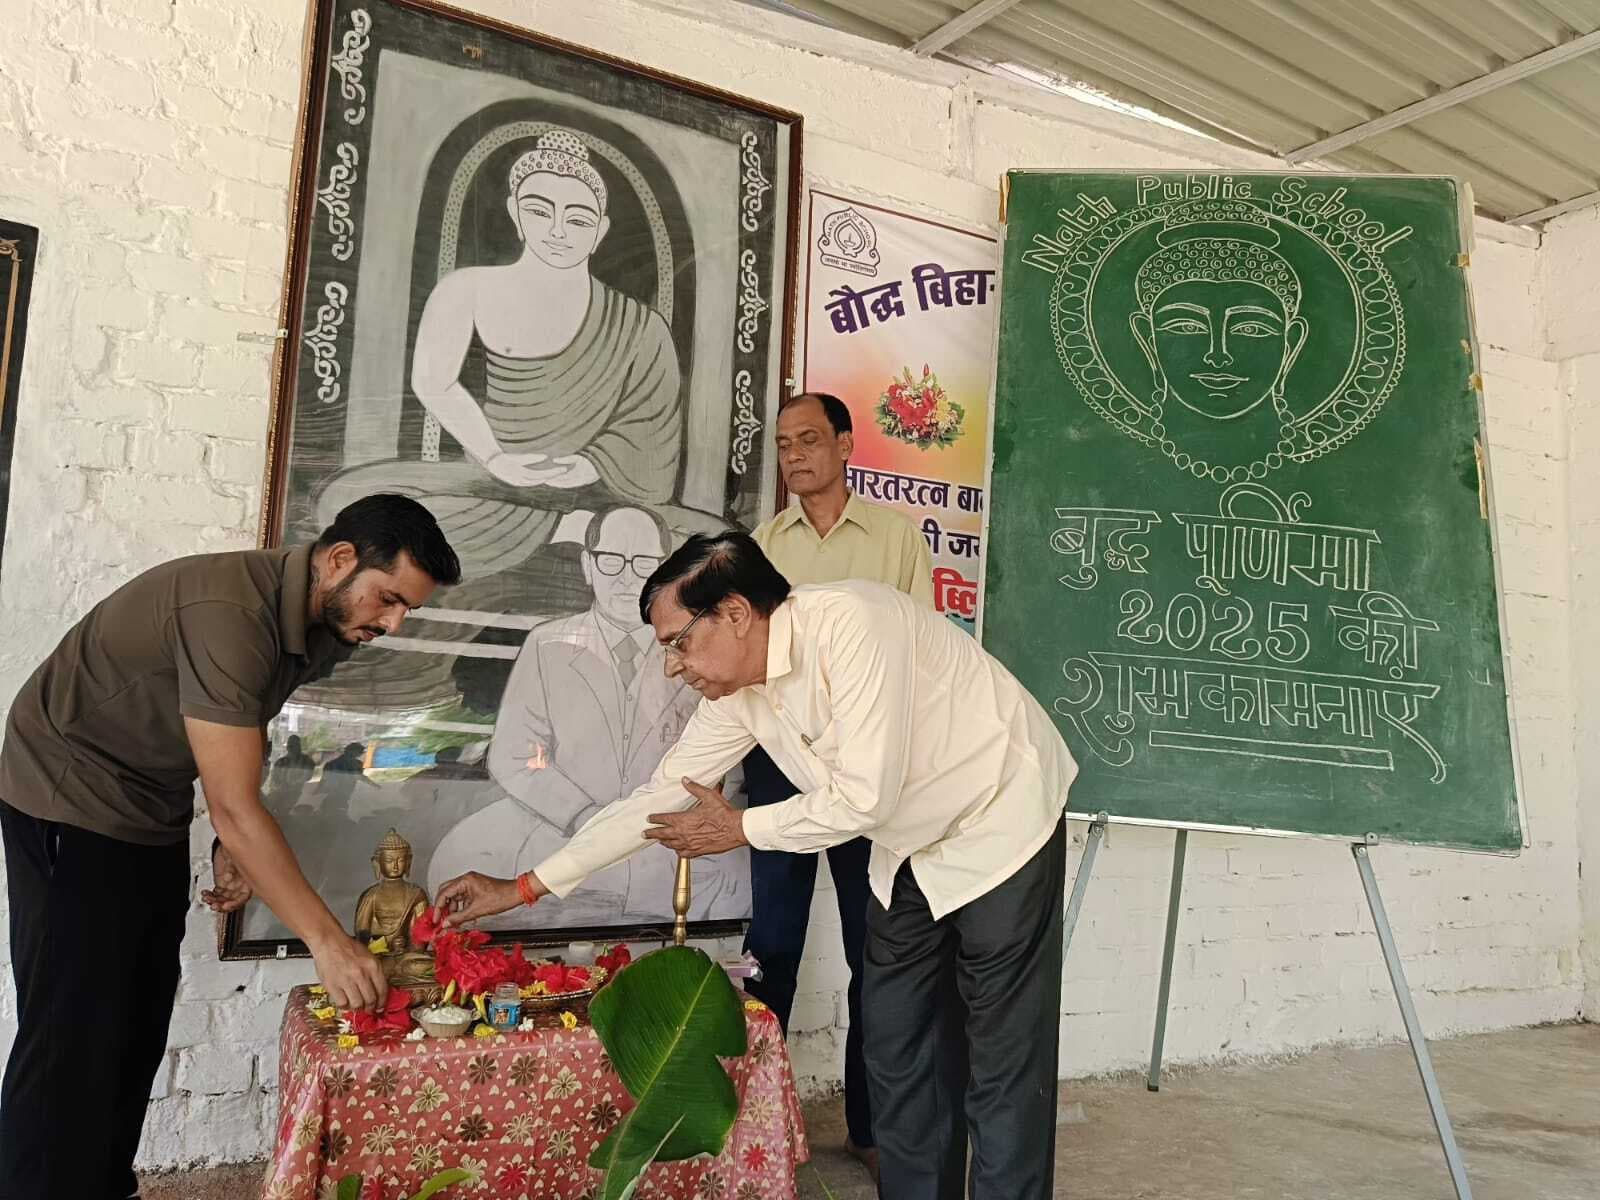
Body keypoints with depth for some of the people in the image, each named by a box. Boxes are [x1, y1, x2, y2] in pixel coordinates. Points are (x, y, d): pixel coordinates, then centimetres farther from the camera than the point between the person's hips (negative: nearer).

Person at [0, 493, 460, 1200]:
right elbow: (234, 806, -33)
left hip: (153, 819, 9)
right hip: (71, 805, -8)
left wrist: (234, 844, -2)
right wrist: (326, 940, -30)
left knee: (138, 1033, 10)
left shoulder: (322, 628, -3)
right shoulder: (229, 611, -32)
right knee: (75, 1035, -7)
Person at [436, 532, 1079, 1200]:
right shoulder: (736, 693, -5)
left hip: (999, 826, -7)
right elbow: (661, 796, 2)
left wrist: (741, 829, -13)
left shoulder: (850, 625, -30)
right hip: (911, 849, 7)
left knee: (1002, 1063, -1)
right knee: (897, 1047, 12)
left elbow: (865, 798, -29)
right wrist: (522, 888, 4)